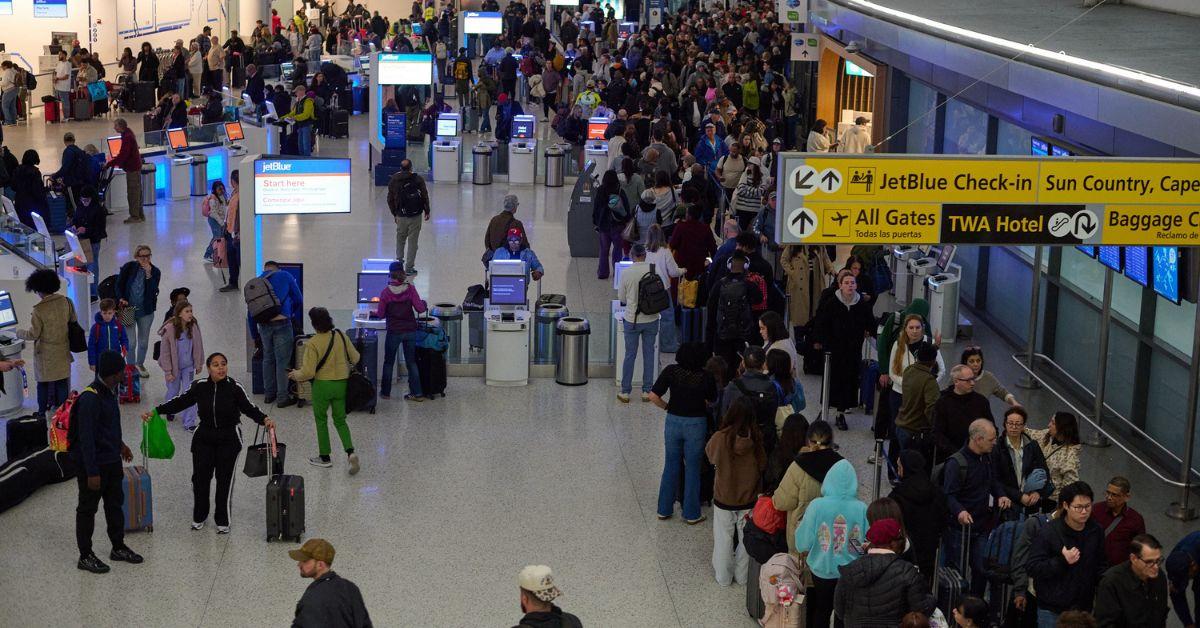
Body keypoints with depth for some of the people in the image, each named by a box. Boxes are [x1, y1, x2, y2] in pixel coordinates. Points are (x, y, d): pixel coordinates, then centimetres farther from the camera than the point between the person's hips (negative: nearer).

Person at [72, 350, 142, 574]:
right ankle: (85, 556, 18)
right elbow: (86, 438, -26)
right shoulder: (90, 399, -26)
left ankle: (119, 548, 35)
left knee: (115, 504, 20)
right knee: (87, 509, 6)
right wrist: (92, 472, -24)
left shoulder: (108, 391, 3)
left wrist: (119, 444, 28)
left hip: (111, 461, 9)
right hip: (93, 464, -9)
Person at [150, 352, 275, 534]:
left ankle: (222, 521, 15)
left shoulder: (235, 388, -11)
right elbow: (180, 402, 1)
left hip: (229, 439, -2)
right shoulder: (199, 386, -6)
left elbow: (250, 408, -8)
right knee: (200, 476, 2)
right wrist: (155, 411, -4)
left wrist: (264, 419, -26)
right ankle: (199, 516, 23)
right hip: (204, 438, 2)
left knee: (224, 478, 1)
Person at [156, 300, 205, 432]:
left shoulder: (193, 327, -13)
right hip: (174, 366, -2)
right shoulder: (170, 329, -23)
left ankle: (189, 422, 9)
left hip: (188, 366, 2)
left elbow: (198, 346, 1)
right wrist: (168, 371, -13)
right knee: (173, 391, 17)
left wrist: (198, 364, 7)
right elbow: (164, 352, -15)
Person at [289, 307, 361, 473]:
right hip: (342, 384, 4)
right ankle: (350, 452, -6)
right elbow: (355, 358, 5)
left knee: (321, 420, 15)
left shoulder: (312, 343, -18)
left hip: (322, 385, -4)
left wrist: (295, 374, 1)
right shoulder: (341, 336, -4)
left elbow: (308, 372, -19)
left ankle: (324, 457, 23)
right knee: (340, 420, 14)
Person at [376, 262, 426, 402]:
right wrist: (424, 304, 12)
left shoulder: (386, 292, -10)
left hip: (394, 332, -2)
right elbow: (420, 309, -10)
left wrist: (375, 311, 17)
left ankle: (385, 392, 20)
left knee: (388, 362, 13)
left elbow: (381, 314, -4)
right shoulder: (410, 289, -7)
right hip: (410, 331, 2)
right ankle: (417, 393, 9)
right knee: (411, 362, 12)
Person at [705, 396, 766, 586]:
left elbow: (710, 453, -2)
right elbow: (763, 465, -6)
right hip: (749, 500, 1)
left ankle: (723, 577, 31)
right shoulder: (756, 439, -20)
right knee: (746, 539, 20)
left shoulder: (720, 439, -24)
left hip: (723, 500, -1)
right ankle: (743, 576, 34)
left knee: (724, 540, 18)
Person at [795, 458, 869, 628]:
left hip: (822, 568, 0)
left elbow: (803, 542, -12)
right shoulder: (861, 509, -18)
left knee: (822, 610, 20)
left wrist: (806, 556, 9)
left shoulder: (817, 506, -19)